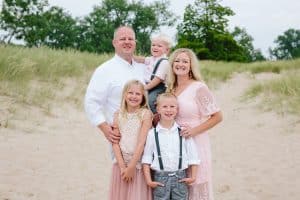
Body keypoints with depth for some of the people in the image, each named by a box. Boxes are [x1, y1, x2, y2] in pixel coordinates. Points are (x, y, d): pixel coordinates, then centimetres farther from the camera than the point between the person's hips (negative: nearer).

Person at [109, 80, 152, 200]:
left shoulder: (146, 114, -7)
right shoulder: (118, 115, 3)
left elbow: (141, 142, -11)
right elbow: (115, 143, 0)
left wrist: (131, 166, -13)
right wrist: (122, 166, -9)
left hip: (138, 164, -3)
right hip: (121, 164, 3)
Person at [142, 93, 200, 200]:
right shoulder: (152, 133, -1)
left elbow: (192, 156, 5)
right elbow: (146, 158, 0)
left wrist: (193, 177, 1)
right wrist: (148, 180, -5)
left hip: (180, 178, 1)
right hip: (160, 178, -1)